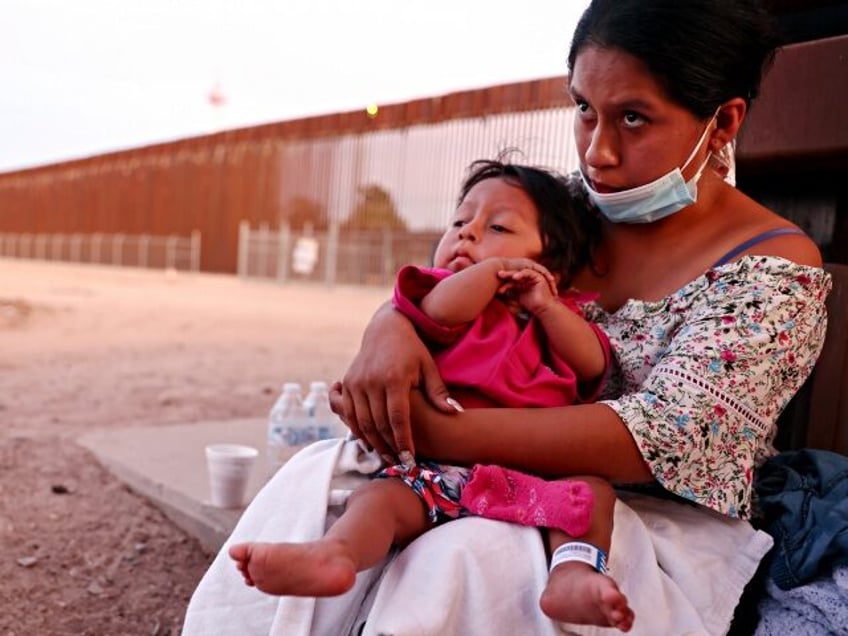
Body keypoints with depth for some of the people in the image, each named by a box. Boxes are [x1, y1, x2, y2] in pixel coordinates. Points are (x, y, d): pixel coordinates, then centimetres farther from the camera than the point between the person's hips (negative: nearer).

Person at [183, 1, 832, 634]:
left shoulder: (775, 270, -12)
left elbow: (659, 440, -24)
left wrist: (439, 433, -30)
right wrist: (389, 326, -22)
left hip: (667, 523, -4)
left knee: (458, 563, -33)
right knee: (319, 478, -17)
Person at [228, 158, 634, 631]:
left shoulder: (557, 316, 24)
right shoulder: (456, 304, 16)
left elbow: (594, 365, 8)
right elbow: (439, 309, -10)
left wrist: (545, 306, 2)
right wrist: (494, 269, 4)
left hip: (531, 474, 2)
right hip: (437, 470, -1)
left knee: (593, 490, -22)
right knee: (381, 495, -27)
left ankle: (572, 577, -43)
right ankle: (334, 555, -53)